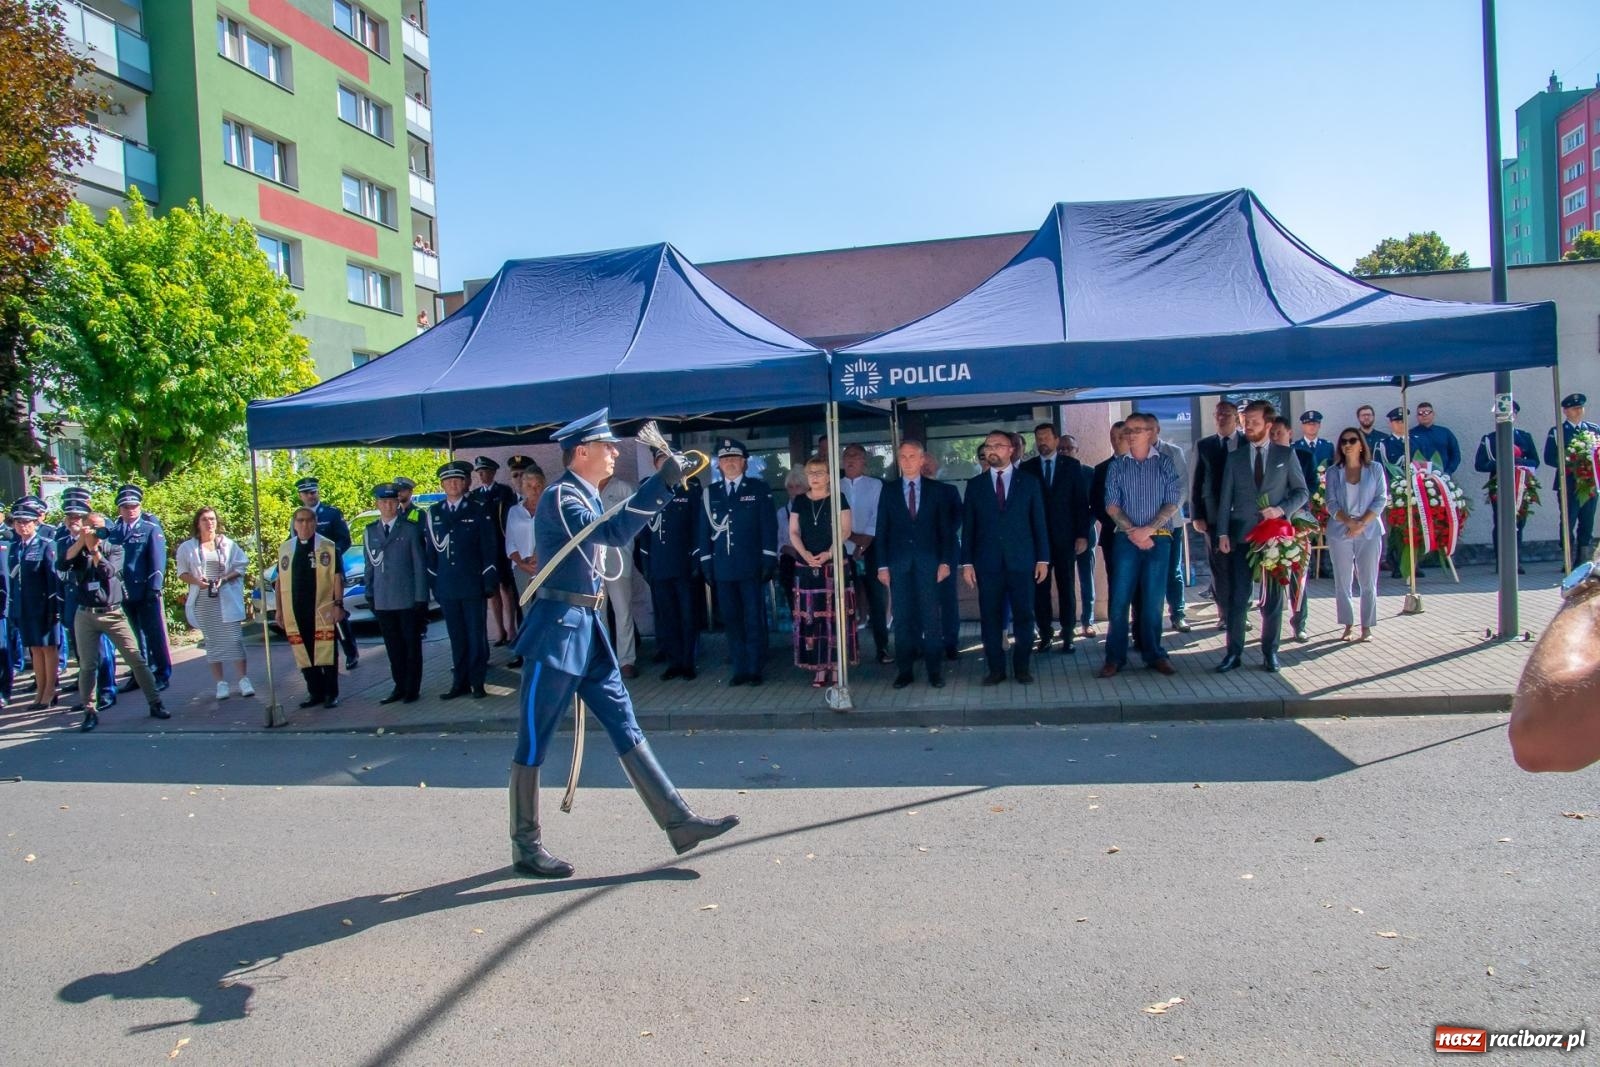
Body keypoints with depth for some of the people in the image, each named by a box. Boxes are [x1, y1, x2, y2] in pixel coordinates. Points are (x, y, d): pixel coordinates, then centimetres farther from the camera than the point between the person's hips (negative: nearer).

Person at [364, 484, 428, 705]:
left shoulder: (410, 530, -3)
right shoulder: (369, 532, 9)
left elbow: (419, 565, -4)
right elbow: (369, 566, 12)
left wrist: (421, 597, -8)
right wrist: (370, 595, 8)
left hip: (407, 600, -3)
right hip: (382, 601, 4)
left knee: (411, 646, 4)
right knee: (393, 647, 10)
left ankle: (412, 689, 12)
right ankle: (399, 687, 18)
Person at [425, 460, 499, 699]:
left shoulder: (478, 511, 1)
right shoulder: (433, 513, 9)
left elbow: (488, 548, 0)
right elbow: (430, 550, 11)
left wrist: (490, 581, -5)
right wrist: (433, 584, 6)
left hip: (473, 585, -2)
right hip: (447, 587, 3)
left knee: (476, 635, 1)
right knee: (456, 637, 8)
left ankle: (478, 682, 9)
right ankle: (460, 682, 15)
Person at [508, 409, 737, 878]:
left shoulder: (587, 497, 14)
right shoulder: (560, 497, -15)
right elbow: (614, 533, -30)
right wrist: (661, 483, -30)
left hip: (588, 628, 9)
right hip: (558, 629, -9)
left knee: (625, 725, 6)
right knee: (534, 741, 3)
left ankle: (679, 822, 8)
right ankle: (526, 846, 15)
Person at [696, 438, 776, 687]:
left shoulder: (759, 489, 3)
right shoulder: (710, 493, 11)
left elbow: (769, 526, 0)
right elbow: (704, 530, 11)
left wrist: (769, 560, -7)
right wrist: (706, 563, 4)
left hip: (751, 566, -3)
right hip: (722, 567, 3)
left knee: (754, 619, 1)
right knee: (731, 620, 6)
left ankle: (754, 669, 8)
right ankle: (739, 669, 13)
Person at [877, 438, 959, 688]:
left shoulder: (937, 489, 6)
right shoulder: (888, 489, 7)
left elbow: (945, 528, 5)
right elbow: (882, 529, 5)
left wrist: (945, 562, -3)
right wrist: (882, 565, -1)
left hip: (928, 561, -1)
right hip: (898, 562, 1)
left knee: (931, 616, -1)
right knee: (902, 618, 3)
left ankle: (935, 670, 6)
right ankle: (904, 670, 8)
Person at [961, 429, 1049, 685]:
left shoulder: (1029, 482, 7)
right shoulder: (975, 484, 8)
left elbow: (1039, 523, 6)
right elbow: (968, 526, 6)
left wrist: (1043, 559, 0)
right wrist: (967, 562, 0)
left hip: (1021, 560, 0)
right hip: (988, 562, 1)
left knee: (1024, 616, 3)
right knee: (990, 617, 2)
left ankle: (1022, 667, 14)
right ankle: (996, 668, 11)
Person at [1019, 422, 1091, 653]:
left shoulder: (1072, 465, 5)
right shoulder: (1026, 467, 5)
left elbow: (1081, 502, 2)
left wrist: (1082, 534, -5)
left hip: (1065, 537, 0)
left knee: (1067, 587, 4)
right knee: (1039, 588, 2)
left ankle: (1067, 636, 11)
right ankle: (1045, 634, 11)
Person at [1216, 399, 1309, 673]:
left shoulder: (1286, 454, 5)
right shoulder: (1235, 457, 8)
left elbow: (1302, 492, 6)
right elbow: (1225, 498, 6)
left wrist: (1282, 509, -12)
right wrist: (1223, 533, -2)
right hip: (1242, 535, 1)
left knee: (1273, 596, 6)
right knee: (1237, 597, -1)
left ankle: (1270, 651, 15)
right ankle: (1234, 652, 5)